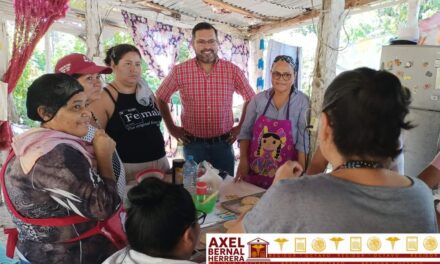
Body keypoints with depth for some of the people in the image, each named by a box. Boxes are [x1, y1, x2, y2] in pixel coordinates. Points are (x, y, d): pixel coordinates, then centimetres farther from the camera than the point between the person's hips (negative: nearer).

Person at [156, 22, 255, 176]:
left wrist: (241, 127, 3)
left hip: (223, 143, 1)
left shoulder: (232, 71, -4)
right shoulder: (180, 71, -5)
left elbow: (250, 99, 8)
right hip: (193, 144, 0)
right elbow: (161, 98, 7)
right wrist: (171, 127, 3)